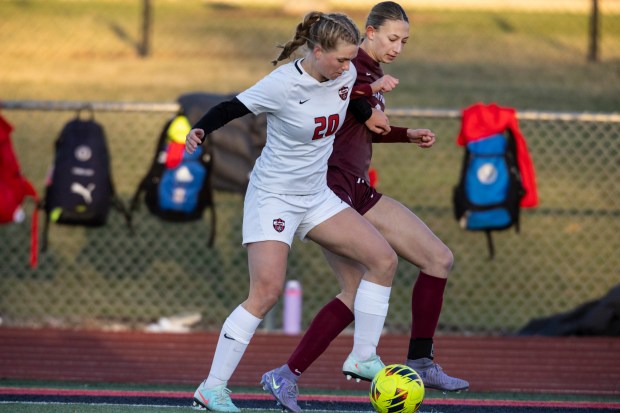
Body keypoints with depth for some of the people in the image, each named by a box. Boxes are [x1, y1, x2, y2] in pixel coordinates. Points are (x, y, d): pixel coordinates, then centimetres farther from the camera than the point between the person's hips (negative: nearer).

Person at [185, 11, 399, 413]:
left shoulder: (347, 75, -3)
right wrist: (200, 130, -32)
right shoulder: (283, 84, -22)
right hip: (274, 195, -7)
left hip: (317, 196, 7)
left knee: (384, 259, -3)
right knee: (267, 291, -20)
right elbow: (231, 108, -17)